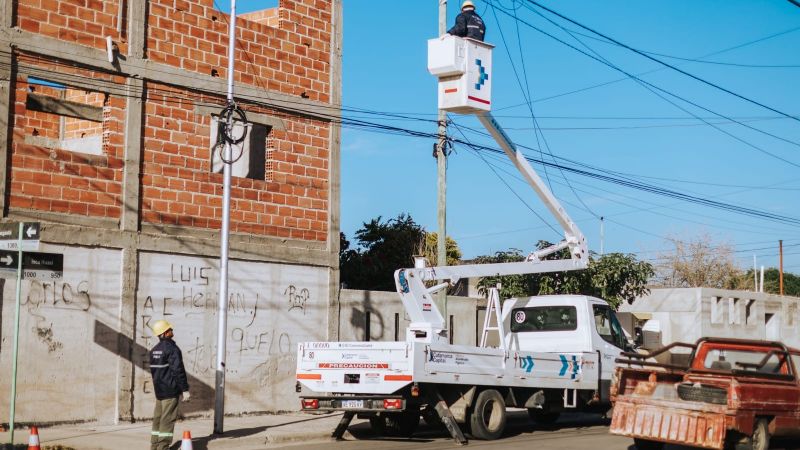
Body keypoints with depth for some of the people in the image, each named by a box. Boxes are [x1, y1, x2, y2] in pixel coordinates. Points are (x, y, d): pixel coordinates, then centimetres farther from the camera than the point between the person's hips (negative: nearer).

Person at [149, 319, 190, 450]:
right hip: (171, 390, -8)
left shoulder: (154, 350, 12)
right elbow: (178, 370, -18)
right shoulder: (172, 348, -14)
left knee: (158, 418, 12)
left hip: (158, 389, 8)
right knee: (168, 419, -6)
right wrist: (185, 390, -16)